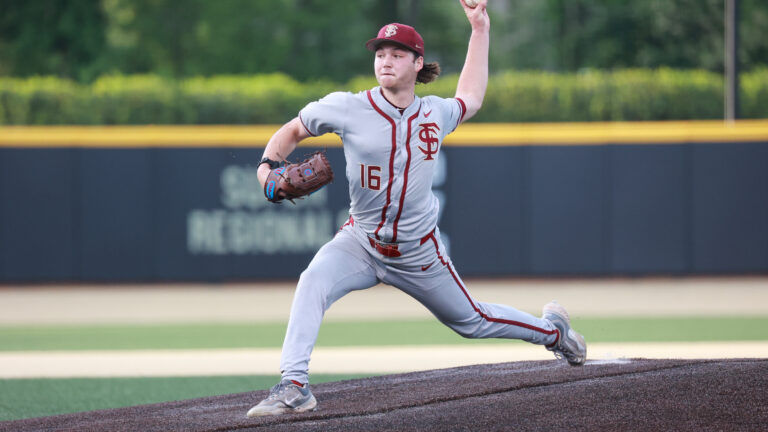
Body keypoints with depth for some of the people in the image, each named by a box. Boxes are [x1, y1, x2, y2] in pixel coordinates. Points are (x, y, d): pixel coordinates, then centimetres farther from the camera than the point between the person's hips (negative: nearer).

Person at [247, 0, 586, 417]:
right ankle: (294, 387, -34)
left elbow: (469, 99, 19)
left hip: (418, 254, 1)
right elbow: (292, 130, 2)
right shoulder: (347, 108, -13)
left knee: (471, 320, 15)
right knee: (314, 280, -32)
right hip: (360, 243, -1)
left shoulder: (435, 114, -5)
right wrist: (269, 164, -19)